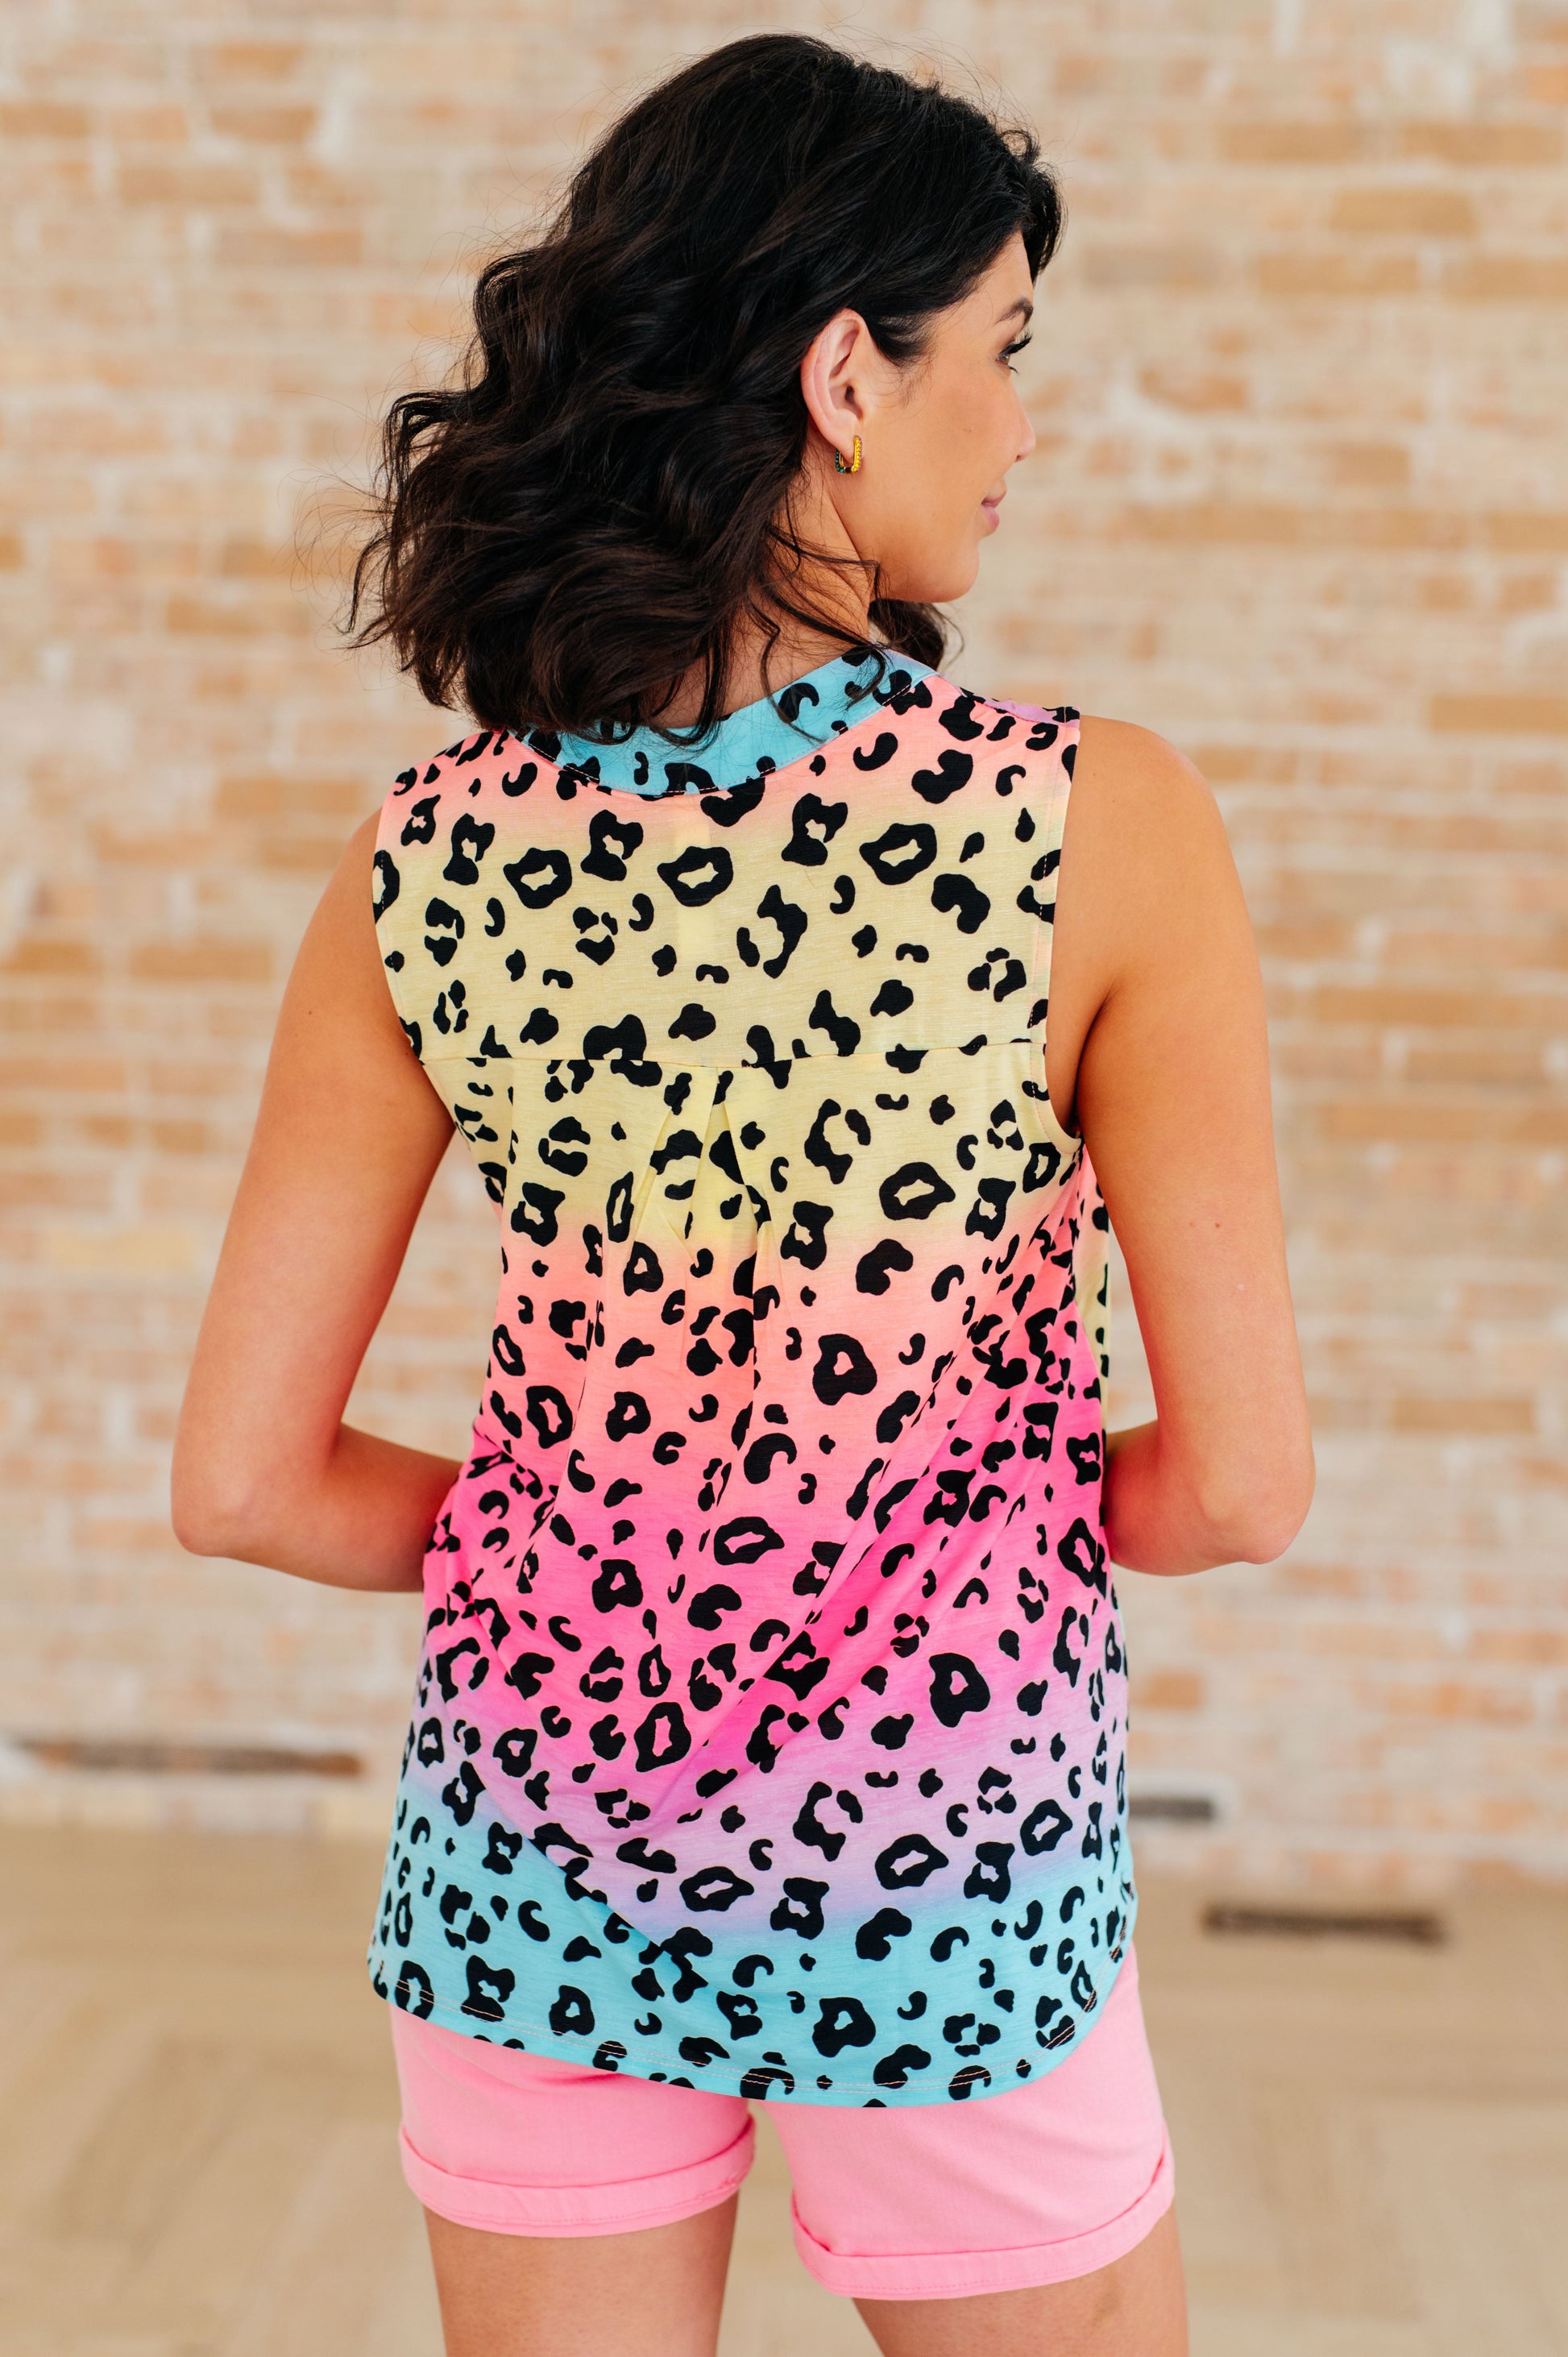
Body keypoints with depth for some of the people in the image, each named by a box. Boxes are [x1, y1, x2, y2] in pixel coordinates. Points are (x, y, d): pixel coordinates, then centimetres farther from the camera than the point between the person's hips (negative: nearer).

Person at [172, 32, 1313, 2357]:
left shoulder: (426, 863, -8)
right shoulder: (1095, 821, -17)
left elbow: (246, 1484, -5)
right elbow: (1240, 1484, -14)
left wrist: (595, 1558, 9)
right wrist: (960, 1522, 6)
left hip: (532, 1835, 3)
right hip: (944, 1843, -2)